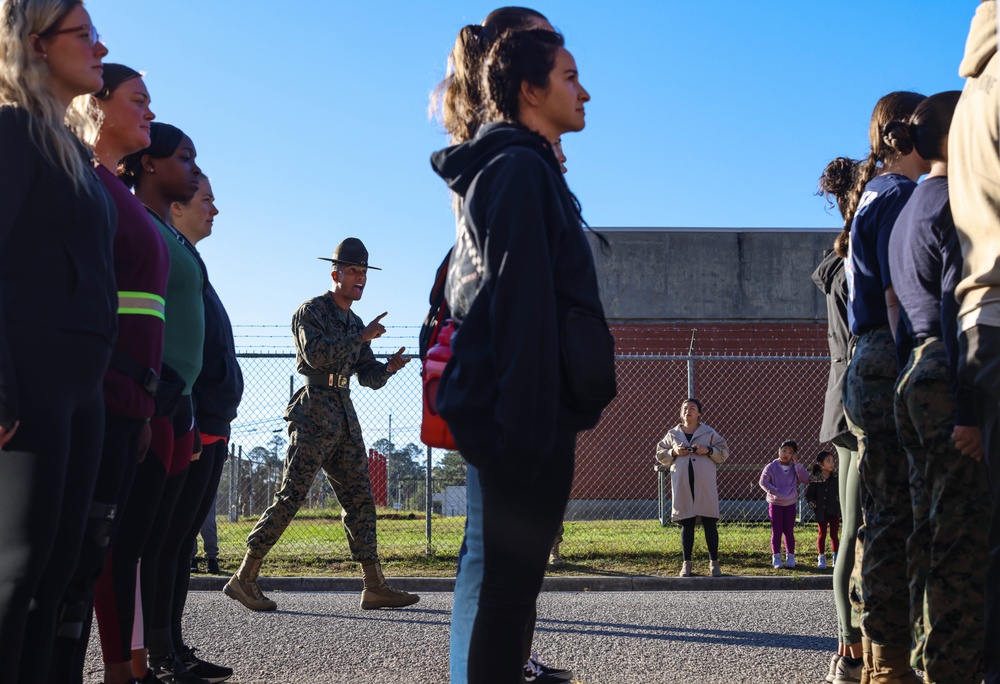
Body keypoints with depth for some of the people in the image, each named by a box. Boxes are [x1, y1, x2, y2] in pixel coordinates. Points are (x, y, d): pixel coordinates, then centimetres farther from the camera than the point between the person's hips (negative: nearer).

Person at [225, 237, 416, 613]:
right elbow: (317, 354, -20)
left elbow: (367, 376, 17)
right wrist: (362, 337, -15)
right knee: (291, 496, -11)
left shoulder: (354, 323, 20)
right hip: (314, 415, -8)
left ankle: (375, 587, 5)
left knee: (360, 498, 4)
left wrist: (388, 368, -4)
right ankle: (244, 579, -5)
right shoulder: (311, 311, -3)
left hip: (344, 419, 8)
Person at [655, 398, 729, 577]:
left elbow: (724, 452, 6)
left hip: (705, 484, -1)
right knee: (686, 524, 4)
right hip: (682, 485, 1)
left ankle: (714, 562, 7)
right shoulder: (672, 435, 12)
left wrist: (708, 450, -11)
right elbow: (660, 454, 14)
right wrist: (674, 452, -4)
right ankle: (686, 563, 10)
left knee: (709, 523, 0)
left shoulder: (709, 433, 7)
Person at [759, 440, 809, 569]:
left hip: (790, 504, 2)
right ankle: (776, 557, 6)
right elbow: (763, 482, -11)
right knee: (776, 531, 2)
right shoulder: (771, 467, -6)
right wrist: (774, 491, -22)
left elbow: (805, 479, -12)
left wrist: (796, 463, -15)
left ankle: (790, 557, 14)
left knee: (789, 531, 8)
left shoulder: (795, 468, 1)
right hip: (775, 504, -2)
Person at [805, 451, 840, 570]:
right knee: (822, 534, 7)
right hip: (821, 512, -2)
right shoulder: (815, 480, -8)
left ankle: (836, 558, 17)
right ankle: (821, 558, 15)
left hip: (834, 511, 2)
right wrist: (813, 505, -9)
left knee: (834, 534, 8)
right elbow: (809, 495, -2)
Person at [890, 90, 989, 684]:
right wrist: (966, 407, -21)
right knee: (964, 543, -10)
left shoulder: (906, 214, 23)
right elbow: (957, 305, -16)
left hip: (915, 378, 9)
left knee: (933, 538, 9)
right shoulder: (956, 202, -6)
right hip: (950, 383, -9)